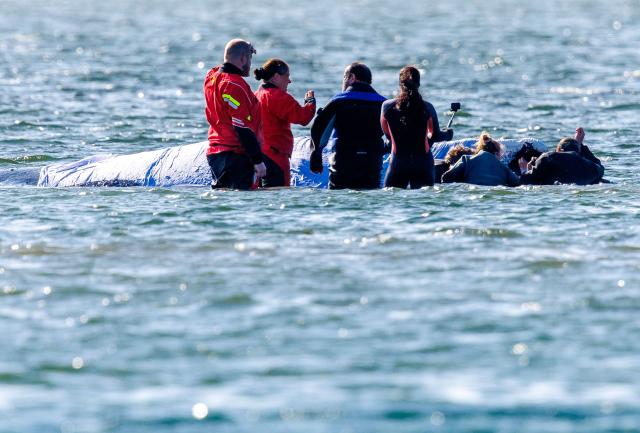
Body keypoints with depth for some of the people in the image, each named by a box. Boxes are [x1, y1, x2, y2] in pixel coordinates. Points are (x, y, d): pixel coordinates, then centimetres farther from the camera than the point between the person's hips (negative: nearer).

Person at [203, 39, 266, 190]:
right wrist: (258, 160, -17)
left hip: (214, 152, 9)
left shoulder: (211, 77, 8)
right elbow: (244, 128, -20)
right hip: (236, 155, -9)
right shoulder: (235, 85, -17)